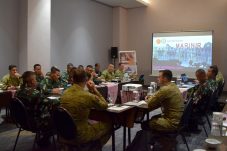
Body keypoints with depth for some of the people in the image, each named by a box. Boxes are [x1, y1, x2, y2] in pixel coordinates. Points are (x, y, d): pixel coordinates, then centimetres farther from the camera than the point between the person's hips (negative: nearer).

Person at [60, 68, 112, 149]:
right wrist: (94, 90, -5)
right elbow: (105, 106, -6)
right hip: (81, 135, -7)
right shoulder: (88, 96, -25)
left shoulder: (65, 93, -5)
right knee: (108, 124, 15)